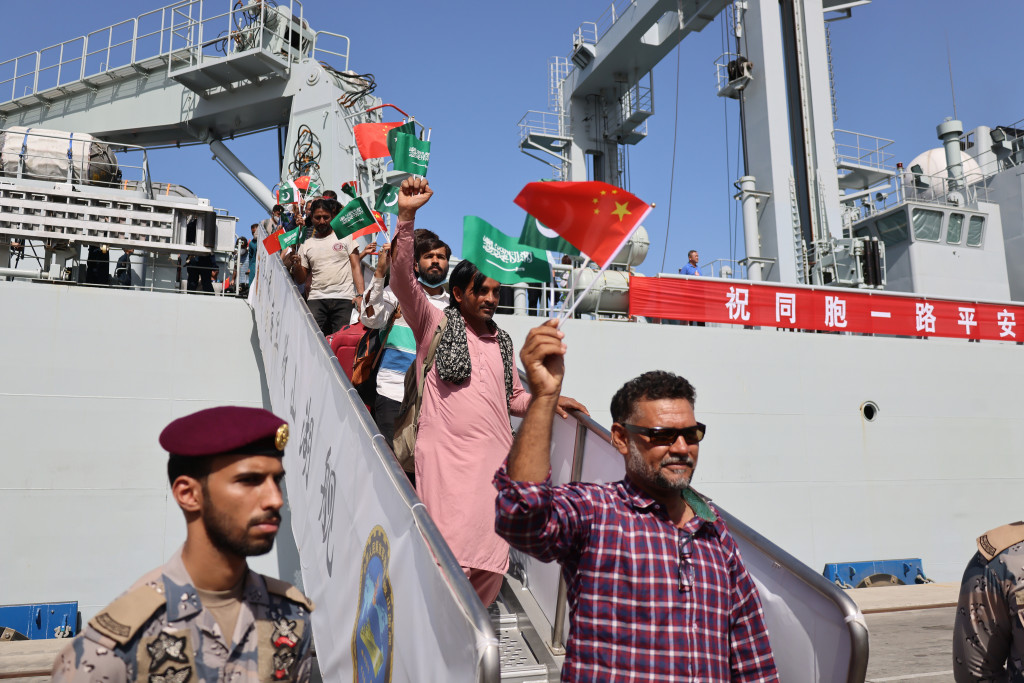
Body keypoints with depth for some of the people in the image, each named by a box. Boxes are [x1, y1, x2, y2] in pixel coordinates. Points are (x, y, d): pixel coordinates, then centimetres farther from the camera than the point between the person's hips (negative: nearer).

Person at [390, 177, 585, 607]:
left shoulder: (502, 342, 21)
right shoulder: (435, 323, 6)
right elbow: (402, 278, -8)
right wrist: (406, 216, -18)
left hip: (495, 458, 5)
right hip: (446, 456, -5)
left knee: (491, 559, 6)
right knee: (450, 555, -12)